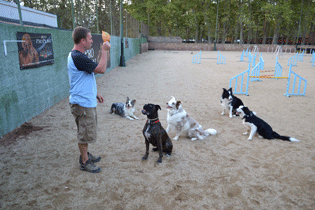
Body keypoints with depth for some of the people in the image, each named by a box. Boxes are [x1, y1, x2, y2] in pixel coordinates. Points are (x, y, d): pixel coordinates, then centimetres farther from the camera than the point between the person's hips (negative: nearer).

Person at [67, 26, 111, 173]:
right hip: (82, 103, -10)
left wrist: (96, 94, 20)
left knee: (87, 131, 22)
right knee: (85, 133, 3)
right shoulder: (77, 57, -22)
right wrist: (105, 51, -14)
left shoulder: (77, 56, 12)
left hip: (88, 101, 10)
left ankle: (85, 154, 39)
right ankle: (84, 162, 19)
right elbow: (101, 69, -25)